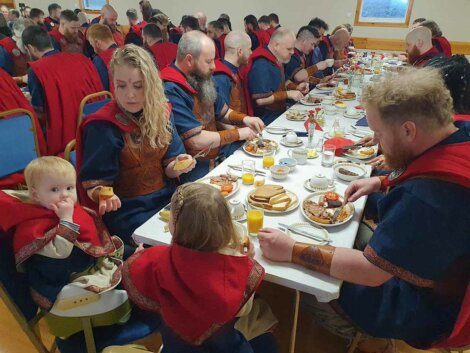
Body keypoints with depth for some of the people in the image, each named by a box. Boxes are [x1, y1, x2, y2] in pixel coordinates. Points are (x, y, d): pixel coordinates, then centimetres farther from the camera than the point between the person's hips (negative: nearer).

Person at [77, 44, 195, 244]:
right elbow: (94, 182, -9)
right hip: (128, 212, -5)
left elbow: (167, 169, 7)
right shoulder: (102, 126, -12)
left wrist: (177, 166, -16)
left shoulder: (162, 112, 3)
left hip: (167, 199, 5)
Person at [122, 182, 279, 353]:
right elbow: (242, 311, -13)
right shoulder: (240, 265, -32)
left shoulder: (160, 261, -32)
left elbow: (129, 270, -9)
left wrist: (140, 255, 11)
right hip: (224, 339, -1)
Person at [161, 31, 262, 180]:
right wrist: (239, 133, -12)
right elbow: (196, 140, -22)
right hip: (193, 169, -8)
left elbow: (223, 112, 19)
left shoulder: (201, 81, 7)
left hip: (216, 158, 8)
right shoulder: (170, 92, -21)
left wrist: (244, 119, -1)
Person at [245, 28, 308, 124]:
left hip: (280, 113, 10)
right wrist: (288, 94, -18)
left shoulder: (277, 60, 14)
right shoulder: (261, 65, -19)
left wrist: (296, 87, 10)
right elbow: (260, 100, -24)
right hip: (267, 120, -10)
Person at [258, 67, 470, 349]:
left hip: (425, 309, -8)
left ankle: (351, 331, 32)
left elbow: (370, 271, -32)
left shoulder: (428, 197, -40)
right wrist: (382, 182, -1)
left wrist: (291, 251, -27)